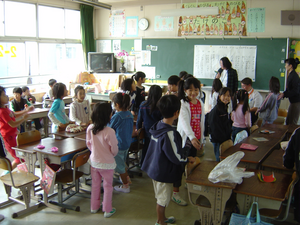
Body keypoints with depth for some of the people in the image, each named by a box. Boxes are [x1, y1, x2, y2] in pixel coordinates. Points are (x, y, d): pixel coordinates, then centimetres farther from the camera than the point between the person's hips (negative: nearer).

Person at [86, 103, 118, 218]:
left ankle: (94, 207, 37)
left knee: (95, 184, 22)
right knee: (107, 186, 13)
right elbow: (114, 149, -17)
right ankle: (107, 210, 25)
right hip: (107, 163, -5)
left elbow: (88, 144, 3)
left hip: (94, 161, 5)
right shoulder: (109, 132, -27)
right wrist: (112, 154, 5)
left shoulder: (90, 128, -11)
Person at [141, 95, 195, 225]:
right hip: (164, 172, -9)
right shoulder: (169, 133, -29)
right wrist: (188, 160, -5)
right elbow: (175, 156, -24)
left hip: (155, 168, 9)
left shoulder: (158, 126, -1)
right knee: (162, 199, 11)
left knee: (161, 197, 26)